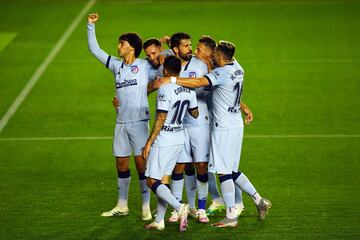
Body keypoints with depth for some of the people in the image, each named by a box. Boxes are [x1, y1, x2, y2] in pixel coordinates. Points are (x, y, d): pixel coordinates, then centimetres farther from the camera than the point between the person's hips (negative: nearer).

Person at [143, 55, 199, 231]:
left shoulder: (165, 90, -19)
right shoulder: (189, 90, 3)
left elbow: (160, 120, -19)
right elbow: (195, 114, 17)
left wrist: (149, 143, -13)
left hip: (163, 142, -8)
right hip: (179, 140, 8)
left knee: (152, 181, -3)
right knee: (164, 180, 13)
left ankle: (179, 207, -19)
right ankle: (159, 221, 13)